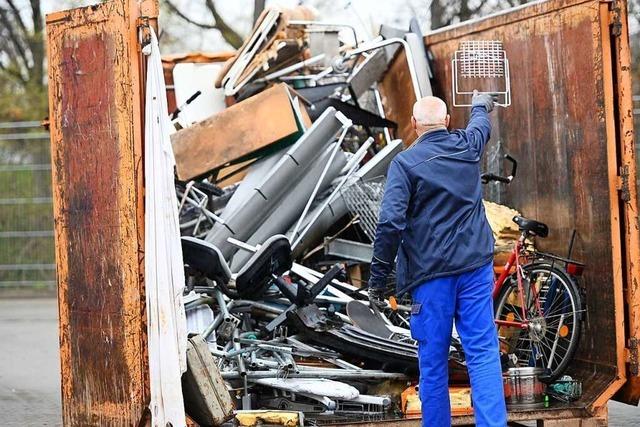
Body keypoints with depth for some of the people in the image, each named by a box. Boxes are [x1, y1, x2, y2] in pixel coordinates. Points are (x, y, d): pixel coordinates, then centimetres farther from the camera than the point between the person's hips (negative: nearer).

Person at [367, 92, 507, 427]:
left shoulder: (405, 163, -7)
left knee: (433, 361, 5)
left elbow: (390, 223, -15)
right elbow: (481, 123, 31)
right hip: (475, 264, 3)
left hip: (431, 272, -3)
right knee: (483, 353, -1)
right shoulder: (467, 147, 5)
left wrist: (378, 278, -8)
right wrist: (480, 104, 54)